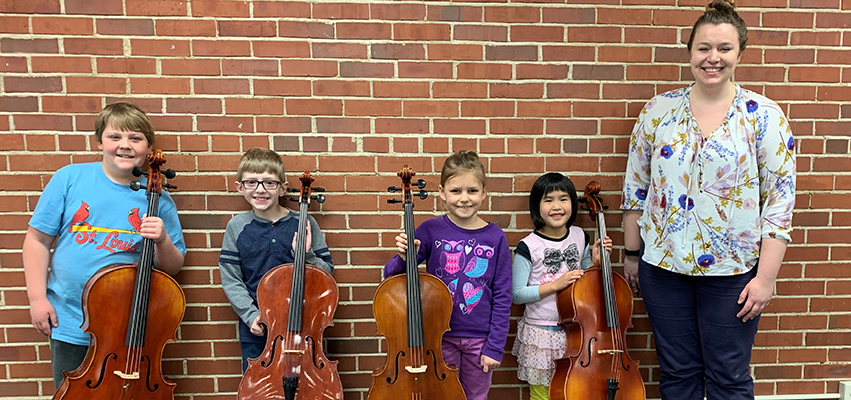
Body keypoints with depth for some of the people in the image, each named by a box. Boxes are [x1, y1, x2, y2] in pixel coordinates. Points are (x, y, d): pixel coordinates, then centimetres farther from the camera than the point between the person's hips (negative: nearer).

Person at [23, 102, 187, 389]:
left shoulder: (157, 198, -5)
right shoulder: (70, 178, -5)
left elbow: (172, 268, 0)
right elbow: (37, 239, 1)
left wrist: (162, 241, -20)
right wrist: (37, 297, -5)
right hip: (67, 323, 1)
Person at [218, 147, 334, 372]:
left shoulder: (303, 224, -6)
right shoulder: (237, 227, -2)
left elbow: (327, 270, 0)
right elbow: (231, 280, 0)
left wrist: (306, 256, -18)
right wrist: (250, 315, -10)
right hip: (255, 328, 1)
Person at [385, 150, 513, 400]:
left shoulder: (495, 238, -8)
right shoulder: (431, 230, -9)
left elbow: (502, 298, -4)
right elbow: (392, 276, -5)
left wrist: (495, 347, -5)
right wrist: (403, 258, -26)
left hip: (480, 339, 1)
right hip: (441, 336, 0)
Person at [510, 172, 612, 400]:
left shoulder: (580, 237, 0)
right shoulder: (528, 247, -14)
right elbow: (516, 294, -13)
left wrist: (595, 260, -5)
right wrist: (555, 285, -20)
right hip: (540, 332, -3)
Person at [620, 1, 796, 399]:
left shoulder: (764, 116, -6)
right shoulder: (658, 110, 0)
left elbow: (780, 201, -6)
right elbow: (636, 186, 5)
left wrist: (766, 277, -10)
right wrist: (631, 252, 6)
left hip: (733, 271, -1)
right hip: (663, 264, 2)